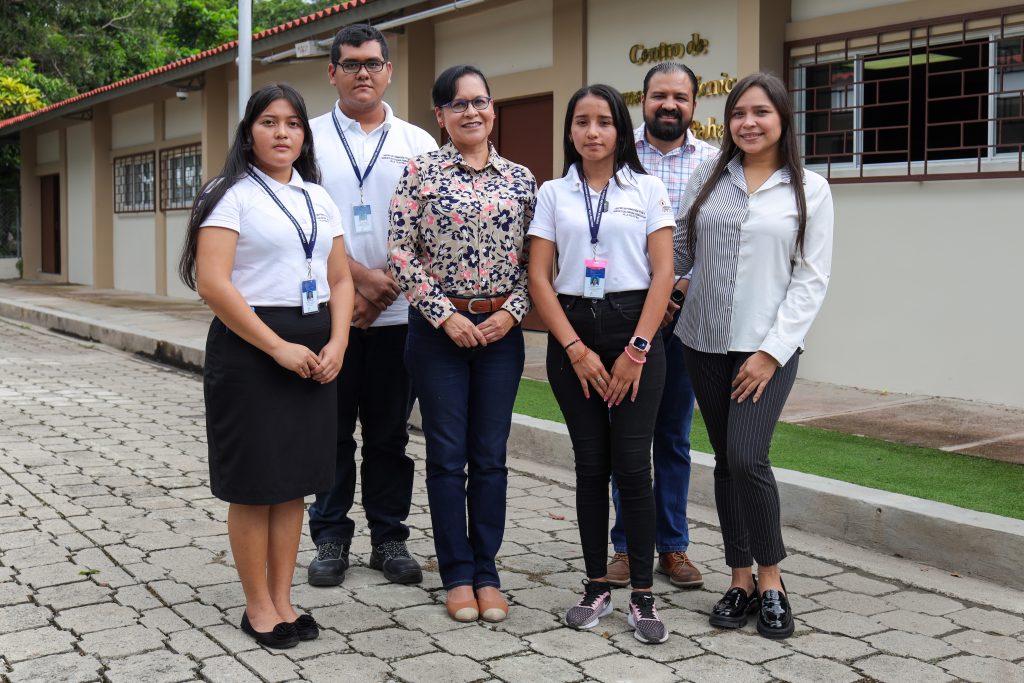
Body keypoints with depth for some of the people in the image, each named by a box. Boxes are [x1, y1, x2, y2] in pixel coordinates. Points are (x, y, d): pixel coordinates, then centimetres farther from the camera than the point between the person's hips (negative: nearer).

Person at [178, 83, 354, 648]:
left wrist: (336, 344, -4)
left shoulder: (318, 198, 14)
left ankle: (282, 597, 22)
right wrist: (278, 347, -17)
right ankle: (257, 605, 15)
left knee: (294, 478, 10)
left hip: (313, 353, 6)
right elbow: (212, 283, -16)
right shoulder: (232, 194, -5)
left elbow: (339, 279, 13)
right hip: (249, 347, -6)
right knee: (254, 482, 1)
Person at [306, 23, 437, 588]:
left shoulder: (418, 144, 8)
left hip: (398, 313, 1)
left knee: (390, 433, 8)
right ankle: (331, 540, 18)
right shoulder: (309, 138, 4)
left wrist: (388, 288, -9)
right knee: (331, 431, 6)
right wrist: (361, 276, -13)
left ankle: (389, 539, 19)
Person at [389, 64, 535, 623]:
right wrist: (445, 315, -11)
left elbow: (534, 258, 8)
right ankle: (457, 575, 17)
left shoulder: (520, 178, 7)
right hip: (439, 327, -2)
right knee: (447, 456, 4)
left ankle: (486, 573, 20)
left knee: (491, 456, 8)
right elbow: (401, 252, -6)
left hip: (501, 329, 3)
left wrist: (512, 311, -6)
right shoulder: (421, 172, -2)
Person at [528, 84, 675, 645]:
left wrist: (638, 349, -10)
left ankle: (642, 595, 5)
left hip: (634, 329, -1)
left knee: (632, 464, -5)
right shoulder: (553, 194, 8)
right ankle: (596, 587, 17)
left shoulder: (647, 190, 5)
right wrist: (575, 349, -7)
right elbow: (539, 277, 2)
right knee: (590, 464, 5)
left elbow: (663, 273, -2)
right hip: (571, 333, 2)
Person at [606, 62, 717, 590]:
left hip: (687, 313, 1)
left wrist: (690, 283, -13)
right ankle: (628, 544, 16)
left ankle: (673, 546, 19)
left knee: (675, 434, 9)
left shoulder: (714, 162, 6)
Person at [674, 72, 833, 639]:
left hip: (768, 346, -3)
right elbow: (678, 255, 9)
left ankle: (770, 579, 4)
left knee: (747, 456, -14)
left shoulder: (810, 189, 1)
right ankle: (741, 579, 19)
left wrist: (771, 351, -10)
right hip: (705, 341, 3)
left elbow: (811, 278, -3)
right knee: (726, 461, 7)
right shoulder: (707, 178, 8)